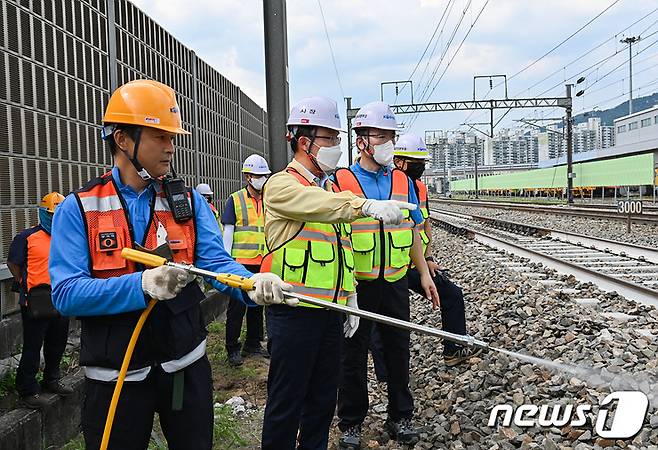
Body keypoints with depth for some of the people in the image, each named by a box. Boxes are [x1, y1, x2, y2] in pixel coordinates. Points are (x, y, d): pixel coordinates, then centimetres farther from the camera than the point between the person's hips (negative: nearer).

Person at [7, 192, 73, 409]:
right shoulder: (27, 237, -7)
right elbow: (13, 263, -2)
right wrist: (25, 286, -5)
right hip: (36, 302, -6)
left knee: (57, 344, 17)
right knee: (32, 347, 0)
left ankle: (51, 381, 35)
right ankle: (27, 391, 12)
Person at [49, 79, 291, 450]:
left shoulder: (190, 201, 0)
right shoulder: (78, 208, -7)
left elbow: (216, 261, -11)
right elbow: (66, 293, -16)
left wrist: (252, 284, -33)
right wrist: (143, 285, -30)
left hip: (186, 366, 2)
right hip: (115, 376, -2)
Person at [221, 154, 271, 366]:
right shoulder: (235, 200, -2)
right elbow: (228, 232, -4)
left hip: (262, 263, 5)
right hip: (241, 261, -5)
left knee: (257, 304, 14)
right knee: (237, 306, -1)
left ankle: (253, 344, 27)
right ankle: (232, 348, 9)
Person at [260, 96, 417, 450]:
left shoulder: (331, 189, 17)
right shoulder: (281, 185, -8)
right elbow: (316, 205, -31)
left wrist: (349, 299, 16)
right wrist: (367, 205, -45)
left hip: (330, 312, 8)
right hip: (293, 313, -7)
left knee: (323, 398, 17)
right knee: (286, 401, 2)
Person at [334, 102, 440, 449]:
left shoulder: (402, 181, 8)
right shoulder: (341, 181, -5)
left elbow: (413, 231, 14)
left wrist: (424, 274, 11)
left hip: (395, 282, 4)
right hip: (356, 285, -4)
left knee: (398, 350, 14)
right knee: (353, 355, 8)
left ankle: (400, 417, 31)